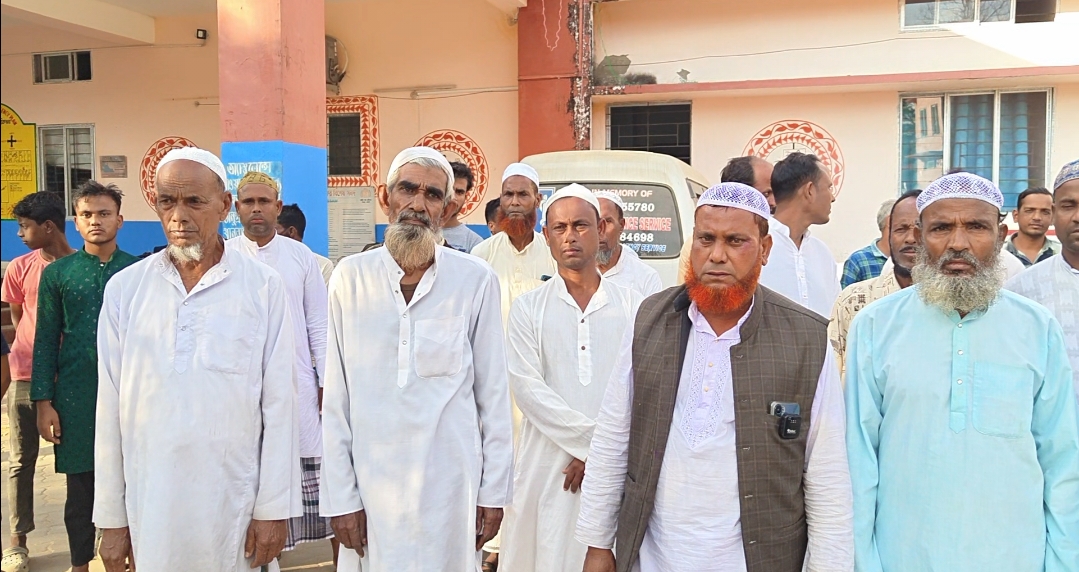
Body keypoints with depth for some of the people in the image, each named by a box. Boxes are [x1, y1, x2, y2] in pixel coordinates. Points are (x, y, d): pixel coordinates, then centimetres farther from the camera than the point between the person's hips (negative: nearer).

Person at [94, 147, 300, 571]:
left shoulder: (263, 286, -4)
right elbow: (110, 409, 4)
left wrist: (274, 508, -4)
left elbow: (278, 404, -3)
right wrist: (111, 519, 5)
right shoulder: (124, 289, 2)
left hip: (236, 503, -2)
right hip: (151, 505, 2)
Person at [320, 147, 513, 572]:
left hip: (451, 481, 0)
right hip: (371, 480, 1)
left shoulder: (476, 280, -4)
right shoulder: (351, 277, -1)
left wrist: (494, 492, 1)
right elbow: (336, 398, 0)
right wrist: (340, 497, -2)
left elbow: (493, 394, 0)